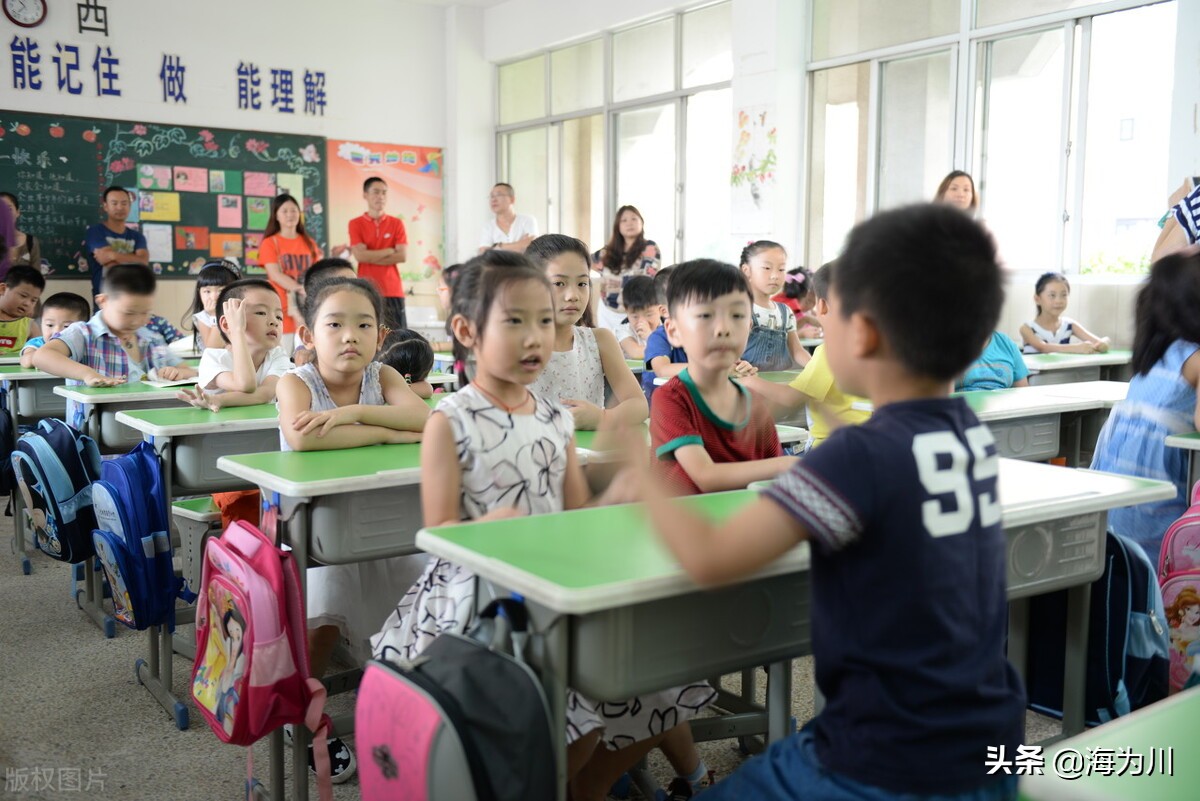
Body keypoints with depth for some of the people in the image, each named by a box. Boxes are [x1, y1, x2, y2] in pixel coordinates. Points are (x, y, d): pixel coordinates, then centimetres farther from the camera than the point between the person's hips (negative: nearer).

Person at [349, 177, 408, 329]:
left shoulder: (396, 223, 8)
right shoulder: (356, 224, 4)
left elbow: (403, 256, -3)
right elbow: (360, 255, -9)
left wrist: (370, 257, -6)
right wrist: (390, 251, -3)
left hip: (393, 291, 2)